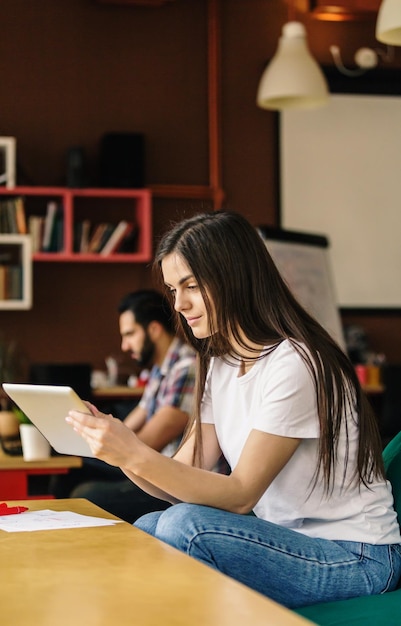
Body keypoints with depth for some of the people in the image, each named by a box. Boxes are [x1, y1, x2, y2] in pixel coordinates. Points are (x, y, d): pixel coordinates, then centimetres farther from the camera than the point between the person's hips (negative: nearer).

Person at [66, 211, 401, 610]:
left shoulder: (294, 365, -19)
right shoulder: (220, 365, 9)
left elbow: (240, 495, -20)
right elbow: (182, 479, 3)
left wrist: (136, 455, -29)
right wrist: (114, 443, -14)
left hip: (356, 559, -8)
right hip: (285, 539, 8)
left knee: (185, 527, -25)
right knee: (147, 530, -9)